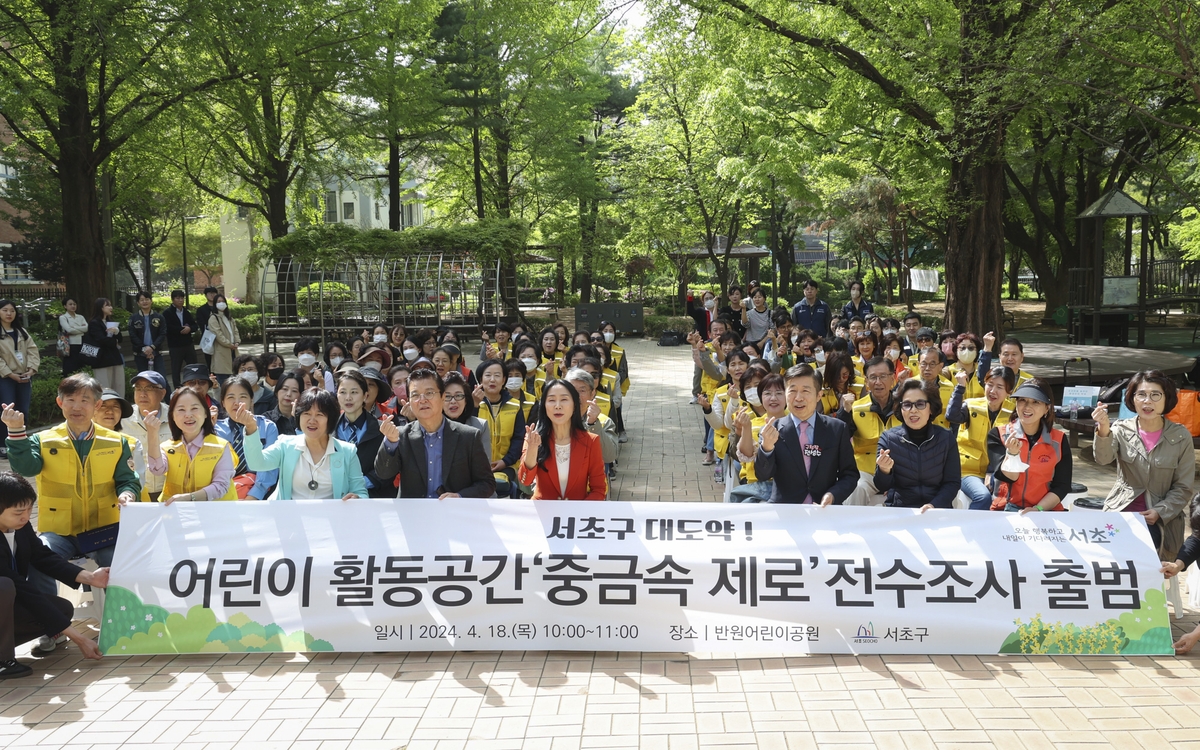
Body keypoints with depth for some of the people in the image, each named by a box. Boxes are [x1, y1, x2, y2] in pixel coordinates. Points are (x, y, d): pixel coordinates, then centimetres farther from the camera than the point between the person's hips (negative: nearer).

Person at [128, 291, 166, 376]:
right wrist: (144, 348, -13)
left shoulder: (159, 318, 4)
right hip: (140, 354, 0)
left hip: (156, 353, 0)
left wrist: (152, 347, -17)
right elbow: (132, 336, -2)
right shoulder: (133, 318, 3)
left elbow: (163, 335, -3)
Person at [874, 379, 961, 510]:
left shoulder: (946, 438, 0)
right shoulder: (888, 438, -2)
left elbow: (953, 482, 2)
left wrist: (933, 505, -14)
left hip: (938, 510, 1)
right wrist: (884, 470, -24)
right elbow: (882, 487, -2)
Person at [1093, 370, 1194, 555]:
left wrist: (1159, 512, -13)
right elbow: (1103, 458, -22)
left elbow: (1183, 488, 3)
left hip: (1161, 518, 0)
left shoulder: (1181, 436, 0)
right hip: (1121, 512, 0)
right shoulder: (1122, 429, -1)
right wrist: (1103, 429, -41)